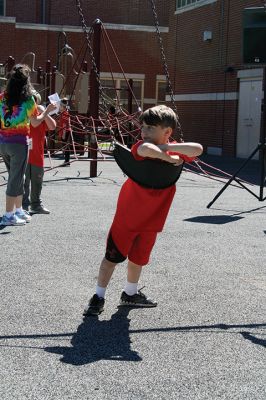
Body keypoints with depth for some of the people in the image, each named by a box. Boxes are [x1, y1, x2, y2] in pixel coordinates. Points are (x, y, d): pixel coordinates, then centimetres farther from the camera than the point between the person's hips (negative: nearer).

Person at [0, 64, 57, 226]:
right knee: (16, 178, 0)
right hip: (19, 142, -6)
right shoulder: (28, 99, -9)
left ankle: (18, 210, 27)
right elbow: (35, 122, -5)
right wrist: (47, 111, 6)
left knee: (17, 176, 19)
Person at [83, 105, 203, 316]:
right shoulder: (140, 147, -17)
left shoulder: (175, 152, -5)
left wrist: (168, 147, -30)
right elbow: (146, 149, -42)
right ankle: (98, 297, 15)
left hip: (152, 219, 4)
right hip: (128, 214, -4)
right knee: (113, 256, 2)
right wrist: (169, 158, -34)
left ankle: (130, 294, 40)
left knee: (138, 258, 19)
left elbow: (198, 149, -23)